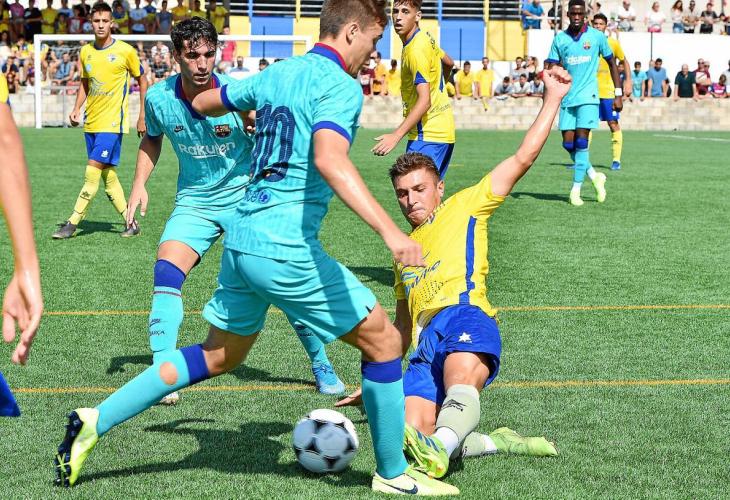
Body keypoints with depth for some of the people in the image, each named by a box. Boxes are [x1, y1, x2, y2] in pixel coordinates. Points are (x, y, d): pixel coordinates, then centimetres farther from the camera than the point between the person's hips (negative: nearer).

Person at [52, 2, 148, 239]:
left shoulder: (125, 51, -6)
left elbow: (142, 80, 5)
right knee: (108, 176, 7)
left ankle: (72, 223, -8)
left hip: (113, 122, -6)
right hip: (91, 122, 6)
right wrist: (76, 109, 4)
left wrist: (142, 116, 4)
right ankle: (130, 223, 17)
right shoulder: (85, 52, 8)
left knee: (92, 173, -12)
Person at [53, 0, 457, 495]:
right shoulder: (340, 86, -11)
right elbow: (329, 160, -30)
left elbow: (202, 103, 28)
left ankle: (96, 420, 20)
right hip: (286, 249, -8)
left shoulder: (276, 74, 14)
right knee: (384, 341, 4)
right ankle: (394, 473, 13)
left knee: (219, 356, 23)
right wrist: (391, 231, -37)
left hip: (240, 240, 8)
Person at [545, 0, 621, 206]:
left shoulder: (597, 36, -1)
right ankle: (594, 176, 22)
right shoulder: (559, 39, 5)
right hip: (568, 98, 3)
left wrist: (618, 94, 4)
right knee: (568, 143, 0)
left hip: (588, 96, -3)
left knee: (581, 141, -13)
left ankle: (576, 189, -6)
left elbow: (612, 64, 8)